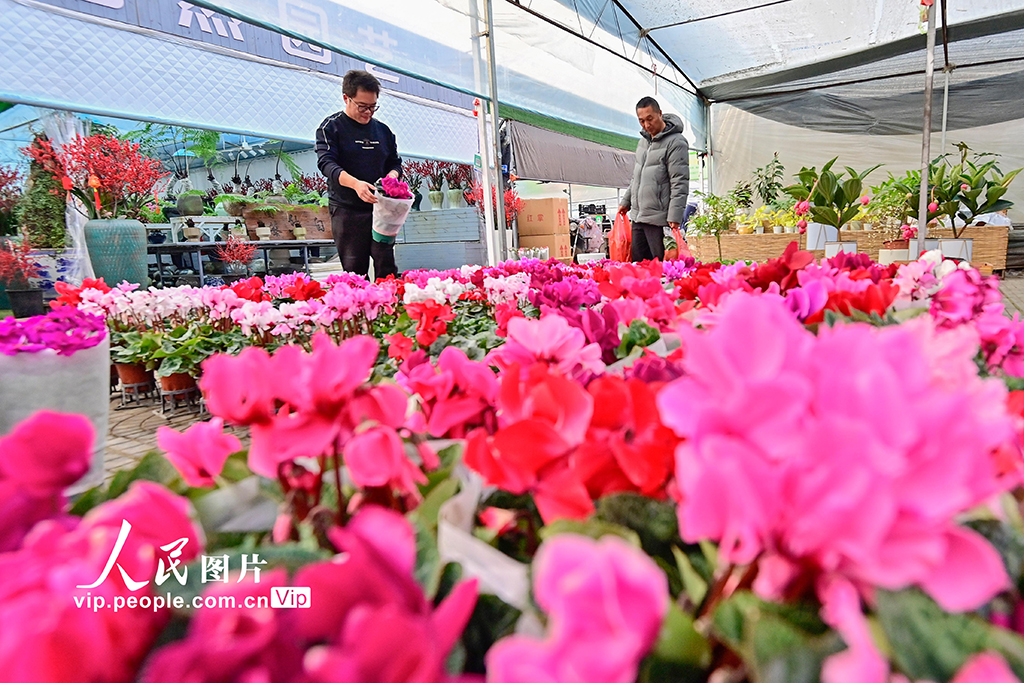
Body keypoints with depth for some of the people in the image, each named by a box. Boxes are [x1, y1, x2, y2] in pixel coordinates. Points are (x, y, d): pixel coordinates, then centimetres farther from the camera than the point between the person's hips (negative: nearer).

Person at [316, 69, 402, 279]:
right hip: (347, 210, -3)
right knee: (354, 271, -1)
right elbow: (327, 163, -11)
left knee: (387, 268, -5)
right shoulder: (331, 127, 2)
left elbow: (395, 163, 20)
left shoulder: (383, 130, 15)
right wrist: (355, 183, -31)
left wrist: (391, 177, -7)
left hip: (381, 208, 3)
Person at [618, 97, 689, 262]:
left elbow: (680, 183, -15)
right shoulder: (644, 140, 15)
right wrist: (626, 201, 23)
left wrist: (674, 217, -20)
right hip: (638, 217, 8)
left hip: (660, 220, -8)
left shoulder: (675, 142, -10)